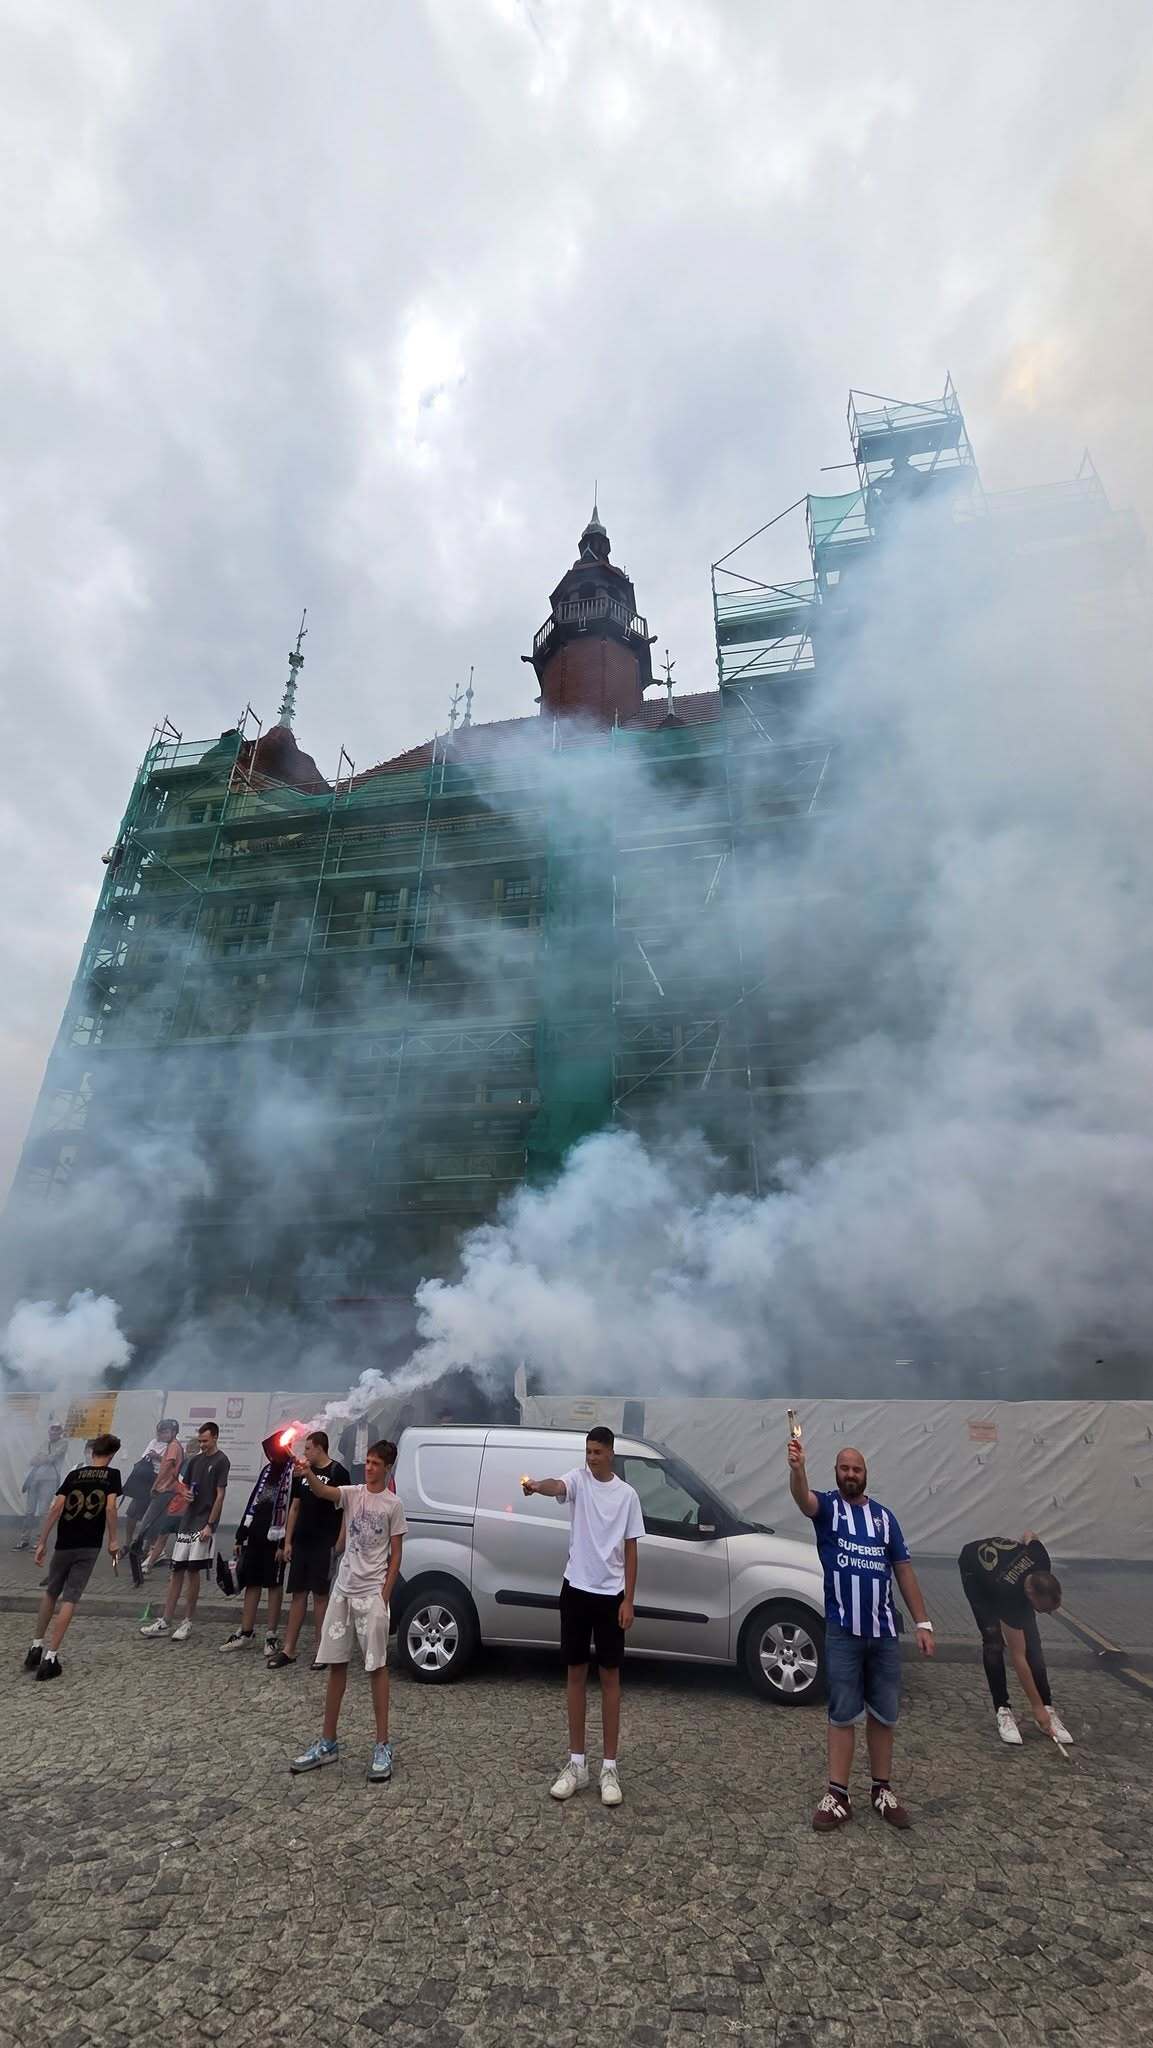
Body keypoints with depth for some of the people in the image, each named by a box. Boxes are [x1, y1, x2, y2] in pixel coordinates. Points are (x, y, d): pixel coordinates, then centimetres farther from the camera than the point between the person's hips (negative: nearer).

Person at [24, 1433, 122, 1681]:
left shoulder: (74, 1474, 7)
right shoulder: (112, 1475, 0)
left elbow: (56, 1506, -3)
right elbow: (110, 1507, -11)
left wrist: (42, 1542, 0)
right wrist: (112, 1540, -3)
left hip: (64, 1544, 3)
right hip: (89, 1546, -3)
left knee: (51, 1593, 23)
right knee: (69, 1599, 3)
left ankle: (36, 1647, 25)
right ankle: (50, 1658, 0)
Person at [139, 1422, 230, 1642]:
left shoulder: (220, 1461, -9)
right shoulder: (195, 1460, 11)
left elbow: (220, 1495, -11)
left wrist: (210, 1525, -15)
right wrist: (186, 1494, -3)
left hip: (203, 1525, -6)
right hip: (187, 1522, 6)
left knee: (193, 1571, -1)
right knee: (177, 1571, 9)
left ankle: (187, 1622, 10)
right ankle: (165, 1622, 16)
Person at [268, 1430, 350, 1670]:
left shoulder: (337, 1473, -8)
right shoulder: (302, 1473, 11)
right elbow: (295, 1508, 15)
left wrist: (339, 1544, -14)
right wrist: (288, 1541, 9)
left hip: (324, 1545, -5)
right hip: (301, 1542, 5)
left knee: (320, 1596, 2)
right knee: (297, 1595, 9)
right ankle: (289, 1650, 16)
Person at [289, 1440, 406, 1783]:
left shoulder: (393, 1504, -5)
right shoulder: (352, 1494, 2)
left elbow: (395, 1555, -2)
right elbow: (322, 1491, -20)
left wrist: (384, 1596, -9)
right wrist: (308, 1475, -42)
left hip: (372, 1592, -4)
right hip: (343, 1589, 4)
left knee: (377, 1665, 0)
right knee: (336, 1664, 11)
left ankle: (382, 1745, 10)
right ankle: (328, 1743, 24)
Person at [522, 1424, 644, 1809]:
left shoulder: (627, 1494, -3)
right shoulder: (578, 1478, -5)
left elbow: (630, 1551, 1)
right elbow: (558, 1487, -30)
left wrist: (628, 1601, -4)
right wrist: (537, 1486, -53)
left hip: (611, 1594, -1)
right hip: (576, 1589, 1)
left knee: (610, 1677, 7)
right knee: (576, 1673, 11)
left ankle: (610, 1767, 19)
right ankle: (576, 1763, 24)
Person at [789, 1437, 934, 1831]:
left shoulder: (884, 1515, 6)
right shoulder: (827, 1507, -5)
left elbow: (903, 1570, 10)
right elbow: (802, 1497, -30)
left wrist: (923, 1623, 3)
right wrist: (797, 1468, -53)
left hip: (884, 1631, 3)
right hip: (842, 1632, -3)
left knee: (884, 1714, 14)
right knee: (843, 1715, 5)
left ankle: (882, 1790, 30)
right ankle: (838, 1796, 16)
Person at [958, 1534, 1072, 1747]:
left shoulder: (1041, 1564, -32)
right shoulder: (1010, 1594, -40)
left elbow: (1029, 1535, -6)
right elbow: (1018, 1657, -29)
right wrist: (1037, 1707, -25)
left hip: (1003, 1556, 5)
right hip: (975, 1571, -5)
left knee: (1032, 1639, -6)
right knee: (994, 1640, -15)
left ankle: (1048, 1708, 3)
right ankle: (1003, 1710, -2)